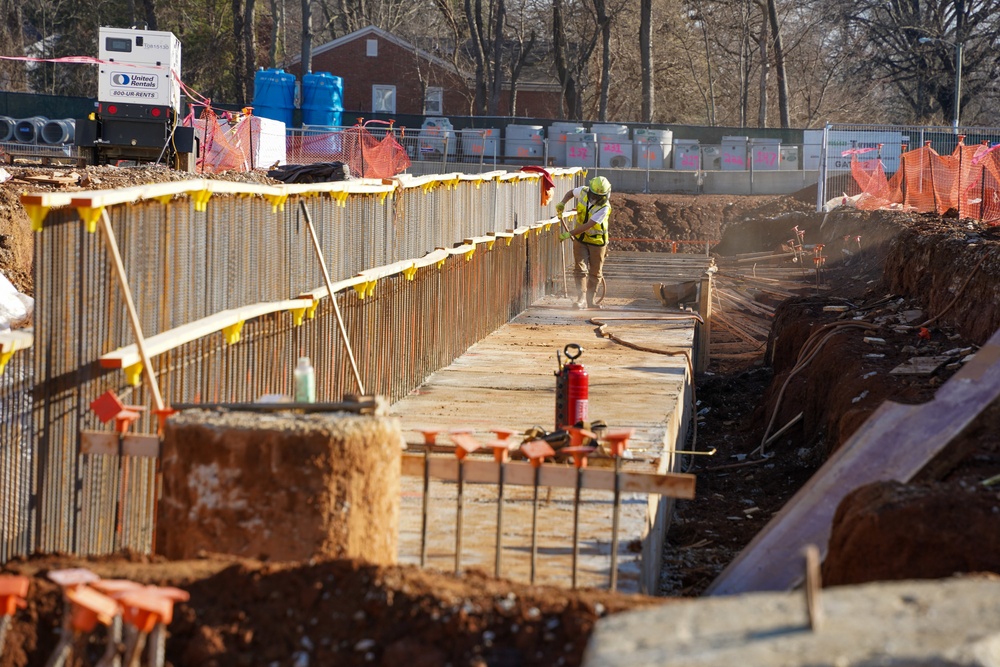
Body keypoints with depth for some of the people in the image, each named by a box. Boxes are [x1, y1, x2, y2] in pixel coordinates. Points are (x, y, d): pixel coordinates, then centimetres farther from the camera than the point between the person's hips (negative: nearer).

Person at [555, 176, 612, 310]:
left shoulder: (604, 208, -26)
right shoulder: (583, 191, -11)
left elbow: (588, 225, -31)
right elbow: (571, 192, 14)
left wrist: (569, 234, -33)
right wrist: (562, 203, -4)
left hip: (597, 240, -3)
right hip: (580, 238, 3)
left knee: (595, 273, 7)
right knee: (580, 268, -8)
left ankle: (590, 300, 20)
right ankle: (581, 299, -15)